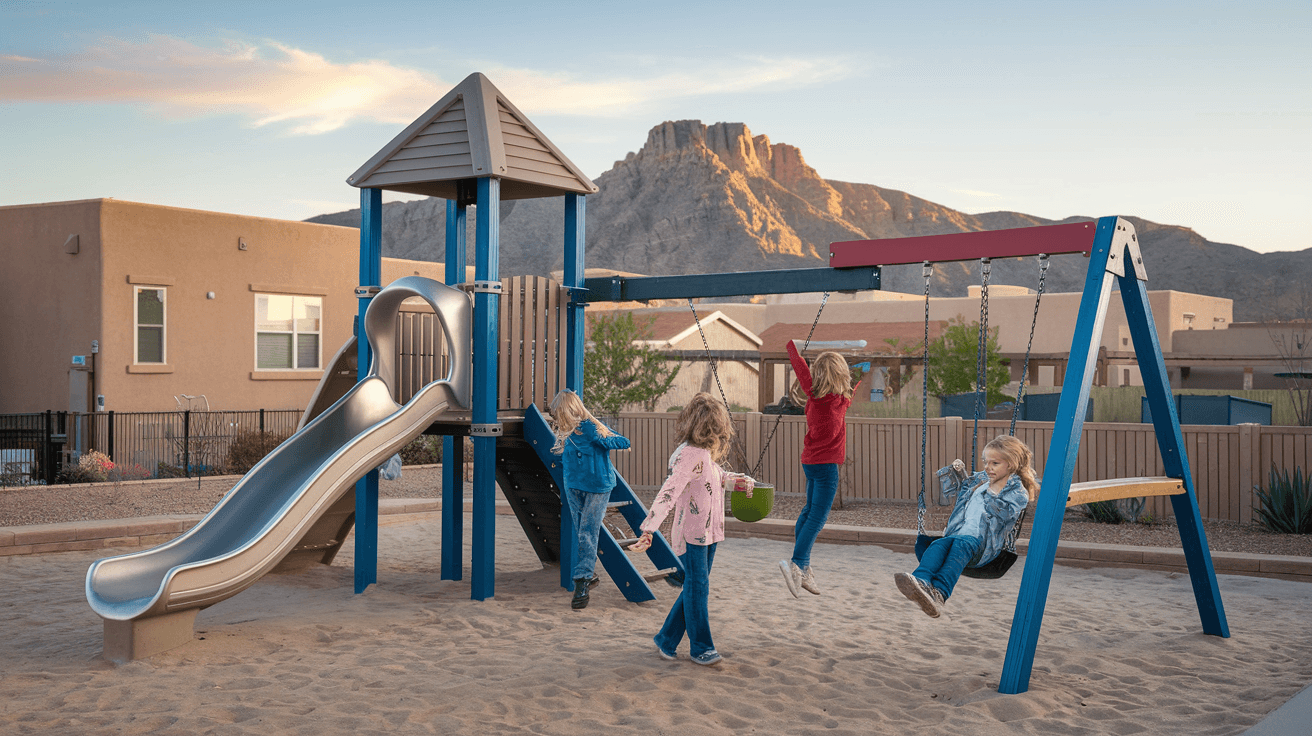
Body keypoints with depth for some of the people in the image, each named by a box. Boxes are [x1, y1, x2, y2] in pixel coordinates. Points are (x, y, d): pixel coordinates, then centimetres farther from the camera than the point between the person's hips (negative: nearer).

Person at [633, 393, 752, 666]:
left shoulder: (706, 454, 9)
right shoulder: (691, 454, -20)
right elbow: (670, 491, -28)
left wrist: (736, 480, 46)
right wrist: (649, 529, -35)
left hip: (709, 532, 9)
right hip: (691, 533, -9)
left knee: (695, 589, 11)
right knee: (697, 588, -3)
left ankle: (666, 639, 21)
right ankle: (701, 647, 9)